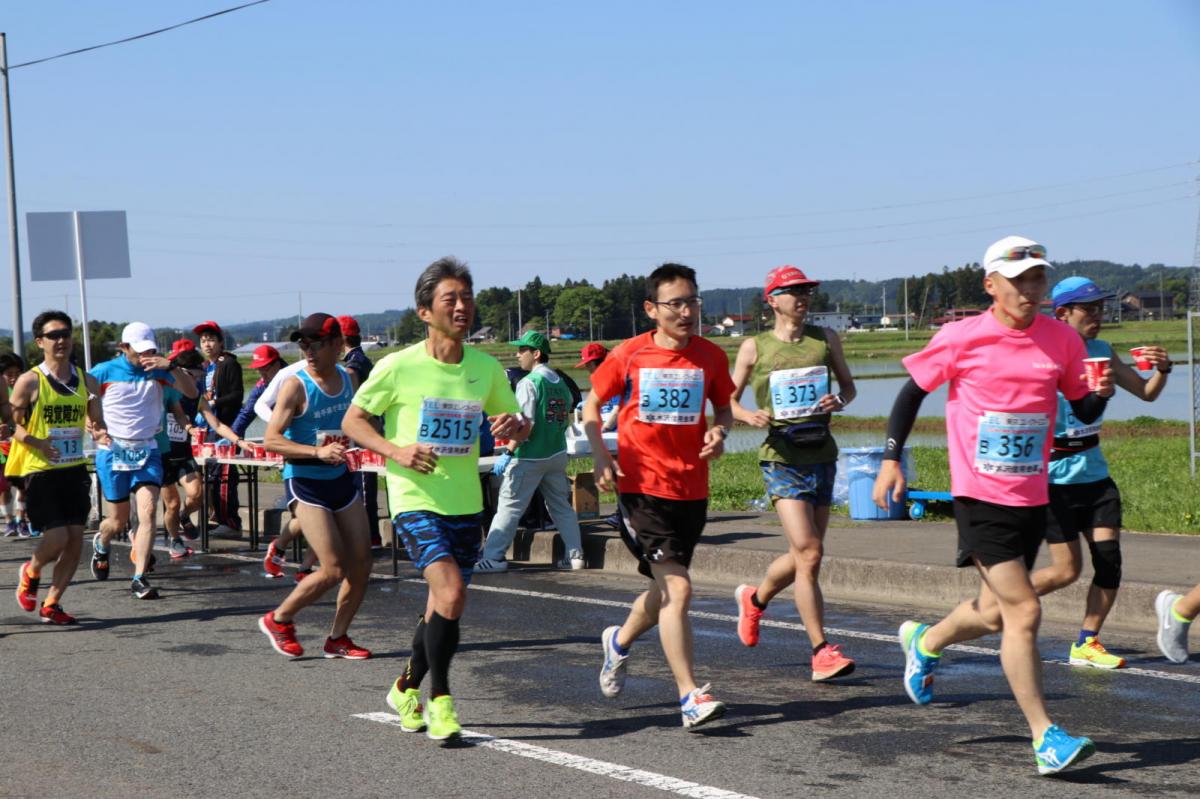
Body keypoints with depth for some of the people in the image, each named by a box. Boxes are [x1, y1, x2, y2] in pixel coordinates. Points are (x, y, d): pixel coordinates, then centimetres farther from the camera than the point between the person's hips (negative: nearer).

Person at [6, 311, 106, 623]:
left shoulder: (86, 381, 7)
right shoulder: (29, 381, -6)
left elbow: (97, 423, 15)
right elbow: (12, 424, -5)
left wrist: (100, 432, -8)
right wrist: (36, 442, -23)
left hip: (75, 469, 5)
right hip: (40, 470, -5)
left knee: (76, 540, 0)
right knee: (57, 538, -11)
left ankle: (51, 604, 13)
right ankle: (30, 573, 22)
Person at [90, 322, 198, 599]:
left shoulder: (157, 370, 1)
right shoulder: (104, 372, -5)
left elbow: (191, 392, -8)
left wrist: (171, 367, -23)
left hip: (147, 450, 2)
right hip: (113, 451, -2)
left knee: (148, 511, -15)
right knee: (119, 520, 7)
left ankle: (139, 578, -10)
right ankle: (101, 545, 44)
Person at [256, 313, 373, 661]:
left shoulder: (348, 379, 5)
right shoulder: (296, 386, -14)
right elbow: (271, 440, -19)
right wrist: (317, 452, -30)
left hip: (341, 479, 7)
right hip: (305, 483, -7)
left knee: (361, 564, 5)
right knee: (334, 570, -11)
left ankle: (338, 638, 20)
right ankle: (278, 620, 11)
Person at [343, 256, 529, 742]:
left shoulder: (487, 369, 3)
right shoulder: (399, 367, -9)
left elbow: (518, 424, 16)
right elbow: (353, 421, 1)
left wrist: (515, 426, -9)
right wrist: (395, 450, -16)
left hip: (466, 504, 5)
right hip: (415, 500, -5)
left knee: (443, 605, 12)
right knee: (451, 593, -21)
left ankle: (407, 688, 36)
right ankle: (439, 699, -5)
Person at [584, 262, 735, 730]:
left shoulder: (711, 357, 3)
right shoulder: (629, 355, -4)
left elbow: (723, 407, 18)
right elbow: (592, 404, 8)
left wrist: (719, 431, -5)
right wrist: (600, 455, -7)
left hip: (691, 490, 4)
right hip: (641, 486, -4)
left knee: (667, 589, 16)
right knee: (677, 588, -15)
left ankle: (620, 640, 47)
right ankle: (691, 696, -12)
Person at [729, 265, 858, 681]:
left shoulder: (825, 339, 9)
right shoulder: (754, 347, 1)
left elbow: (849, 384, 19)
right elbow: (728, 399, 8)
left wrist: (840, 400, -4)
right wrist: (748, 415, -14)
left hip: (822, 455, 5)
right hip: (782, 457, -5)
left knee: (804, 555, 12)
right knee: (809, 553, -16)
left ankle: (754, 599, 42)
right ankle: (821, 651, -10)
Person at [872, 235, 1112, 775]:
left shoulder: (1062, 340, 2)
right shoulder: (963, 338, -7)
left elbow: (1084, 412, 8)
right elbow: (914, 391, 4)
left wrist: (1101, 394, -14)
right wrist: (891, 457, -2)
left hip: (1032, 498, 5)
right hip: (980, 495, -5)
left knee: (995, 613, 17)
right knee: (1023, 611, -13)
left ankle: (924, 642, 48)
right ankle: (1045, 739, -7)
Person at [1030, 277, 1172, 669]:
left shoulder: (1102, 352, 8)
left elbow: (1146, 393, 13)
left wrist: (1161, 370, -8)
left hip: (1094, 472, 6)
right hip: (1055, 476, -6)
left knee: (1109, 558, -3)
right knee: (1068, 570, -4)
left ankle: (1086, 644, 8)